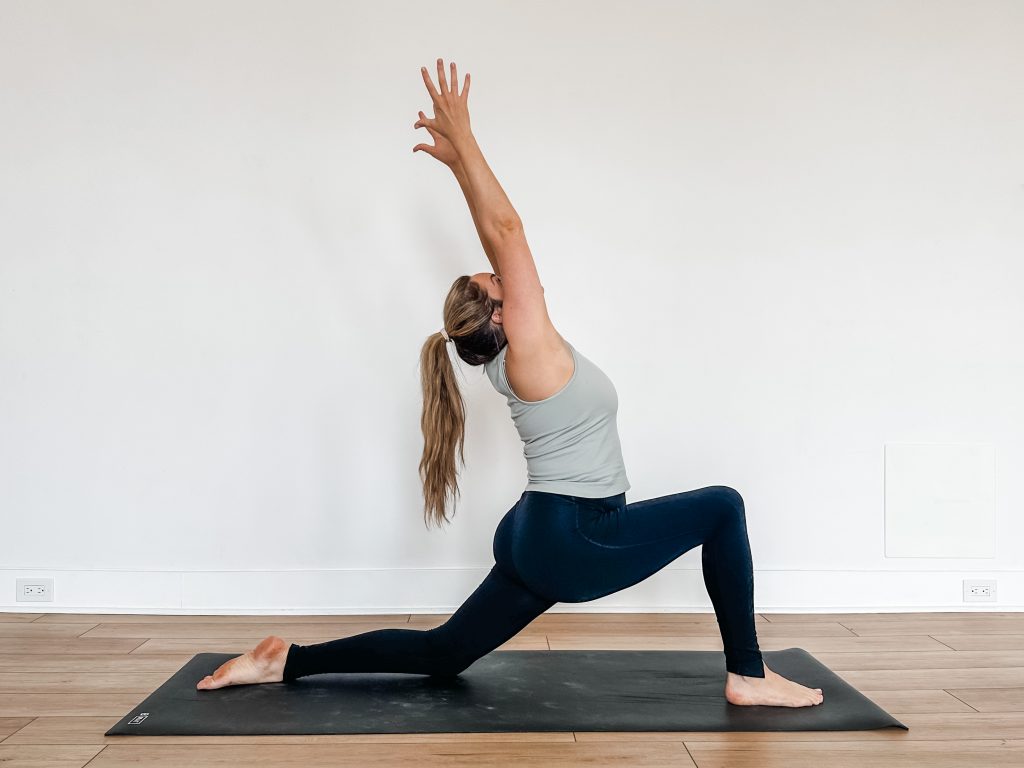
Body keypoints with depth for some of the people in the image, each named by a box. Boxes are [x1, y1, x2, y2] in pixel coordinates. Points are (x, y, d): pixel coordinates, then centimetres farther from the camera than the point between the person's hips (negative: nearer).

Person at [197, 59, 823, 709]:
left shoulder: (510, 354, 9)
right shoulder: (531, 351, -15)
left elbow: (499, 241, 13)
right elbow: (507, 229, -17)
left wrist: (459, 162, 16)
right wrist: (462, 140, -16)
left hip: (538, 539, 9)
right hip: (575, 541, -9)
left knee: (441, 654, 15)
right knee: (721, 507, -4)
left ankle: (287, 661, 15)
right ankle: (748, 677, 0)